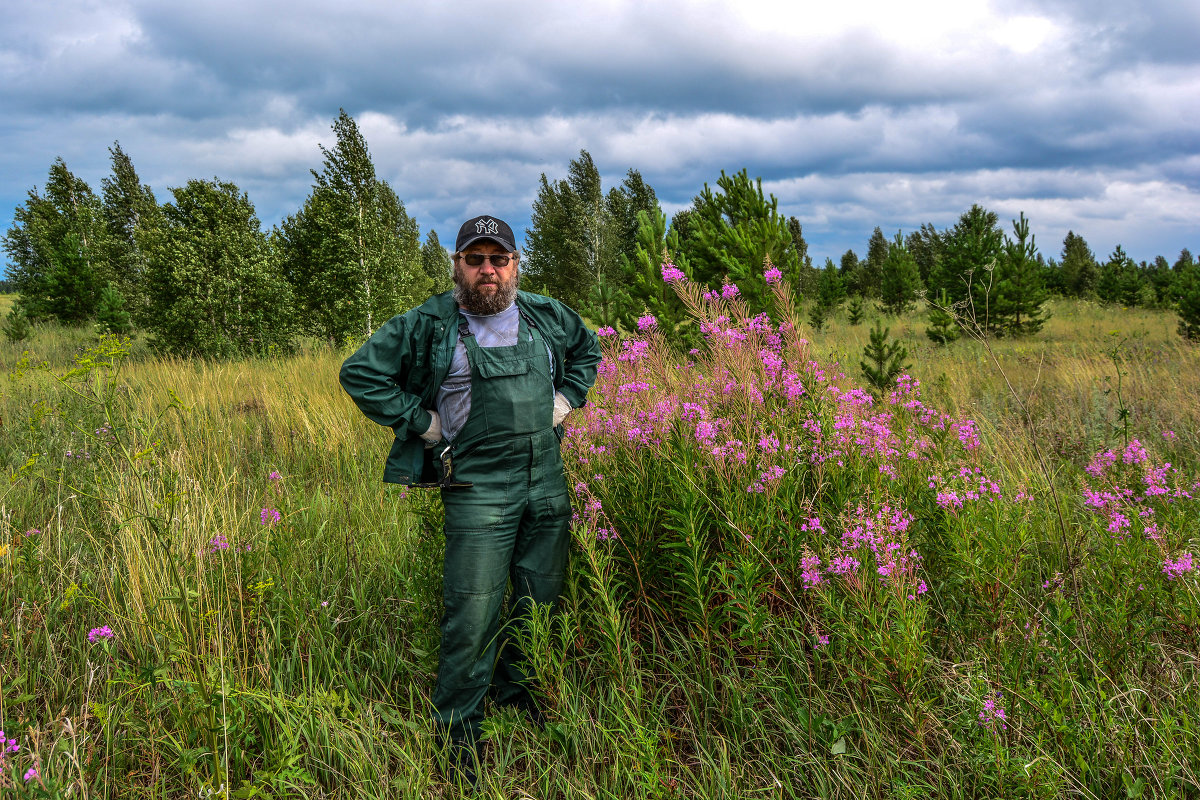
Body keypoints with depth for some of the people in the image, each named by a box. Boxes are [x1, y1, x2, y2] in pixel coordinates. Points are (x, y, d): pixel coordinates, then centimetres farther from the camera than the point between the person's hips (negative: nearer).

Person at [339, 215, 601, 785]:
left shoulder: (547, 317, 8)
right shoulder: (427, 326, -5)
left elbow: (588, 350, 28)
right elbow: (359, 373, -3)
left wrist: (565, 399, 13)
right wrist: (423, 423, -7)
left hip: (547, 483, 5)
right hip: (477, 490, -5)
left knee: (541, 599, 15)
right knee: (473, 614, -4)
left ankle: (515, 687, 40)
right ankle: (458, 733, 15)